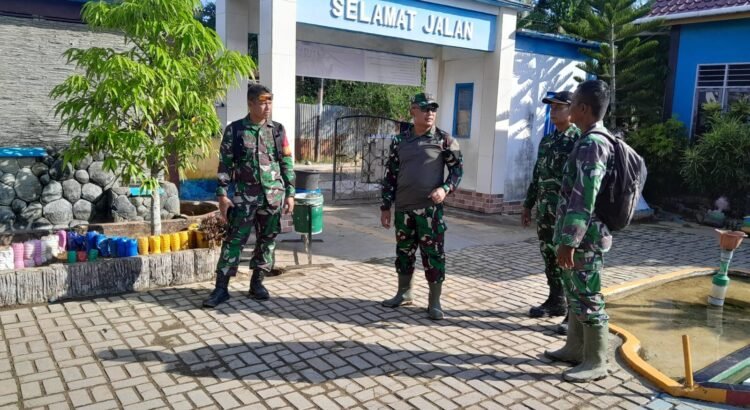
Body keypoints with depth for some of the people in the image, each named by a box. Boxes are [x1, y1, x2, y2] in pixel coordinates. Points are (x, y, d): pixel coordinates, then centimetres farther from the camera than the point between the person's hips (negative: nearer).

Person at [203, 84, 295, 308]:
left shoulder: (278, 130, 5)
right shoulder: (234, 130, 0)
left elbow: (287, 163, 7)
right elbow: (225, 164, -1)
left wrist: (290, 193, 3)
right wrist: (222, 194, -7)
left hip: (273, 195, 2)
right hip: (244, 196, -2)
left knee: (267, 240, 8)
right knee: (234, 240, -1)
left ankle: (257, 283, 21)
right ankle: (221, 288, 5)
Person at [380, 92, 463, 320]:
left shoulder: (444, 139, -1)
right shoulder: (399, 140, 7)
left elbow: (457, 169, 3)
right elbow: (390, 175, 10)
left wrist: (445, 189, -15)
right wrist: (386, 207, 8)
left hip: (430, 209, -3)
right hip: (403, 208, 3)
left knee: (433, 254, -1)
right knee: (404, 252, 14)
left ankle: (434, 302, 11)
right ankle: (404, 293, 31)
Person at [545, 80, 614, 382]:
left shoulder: (592, 144, -19)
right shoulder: (593, 141, 13)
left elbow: (584, 199, -25)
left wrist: (569, 241, -24)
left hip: (584, 237, -10)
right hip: (582, 235, 10)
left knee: (587, 298, 0)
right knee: (575, 293, 18)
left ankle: (595, 362, 12)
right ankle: (575, 348, 31)